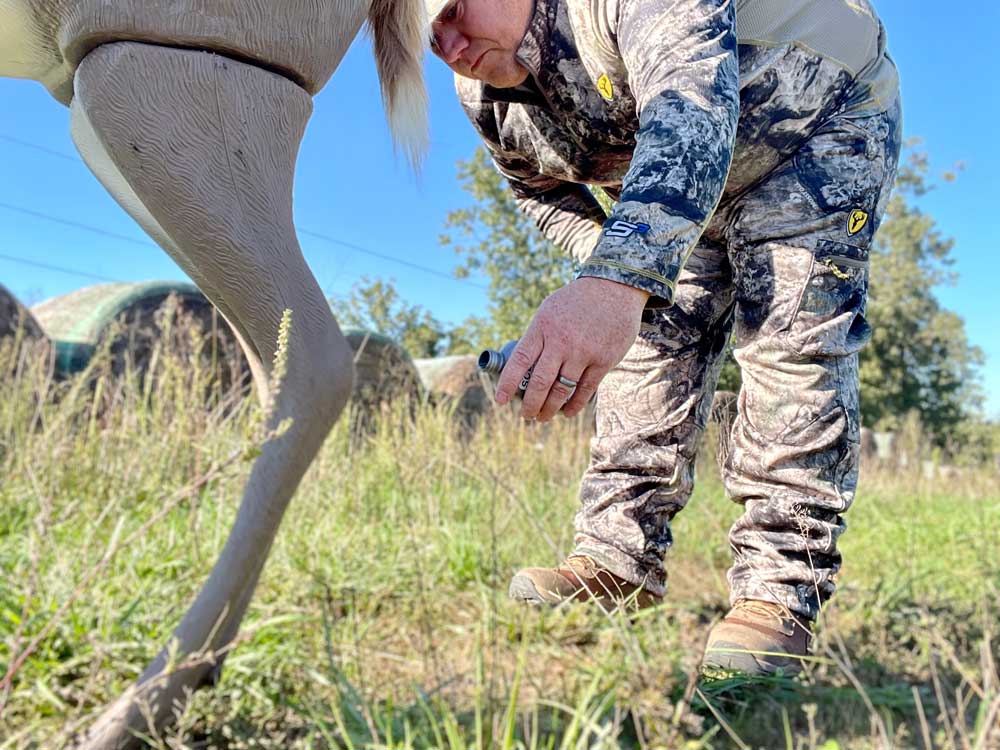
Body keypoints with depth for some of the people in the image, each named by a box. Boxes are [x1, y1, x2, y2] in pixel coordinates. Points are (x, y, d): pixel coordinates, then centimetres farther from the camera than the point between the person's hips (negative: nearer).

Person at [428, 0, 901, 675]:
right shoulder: (486, 96, -11)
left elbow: (692, 100, -51)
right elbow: (543, 188, 6)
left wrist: (617, 277, -67)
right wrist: (605, 258, -12)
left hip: (824, 118, -6)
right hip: (682, 185, 6)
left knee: (790, 344, -20)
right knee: (652, 343, -5)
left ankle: (782, 593, -14)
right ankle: (619, 557, 2)